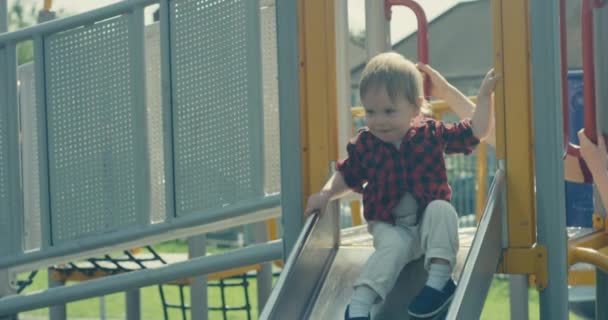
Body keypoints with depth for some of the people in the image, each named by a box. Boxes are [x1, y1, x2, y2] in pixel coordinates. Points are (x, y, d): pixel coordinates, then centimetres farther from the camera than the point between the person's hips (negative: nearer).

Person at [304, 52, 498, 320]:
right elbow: (347, 176, 14)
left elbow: (476, 131, 5)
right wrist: (326, 193, -3)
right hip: (391, 227, -1)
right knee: (393, 246, -33)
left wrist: (484, 96, -1)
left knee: (442, 209, -30)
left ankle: (439, 279, -30)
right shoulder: (365, 144, 0)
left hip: (428, 221, 1)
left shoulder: (432, 134, -1)